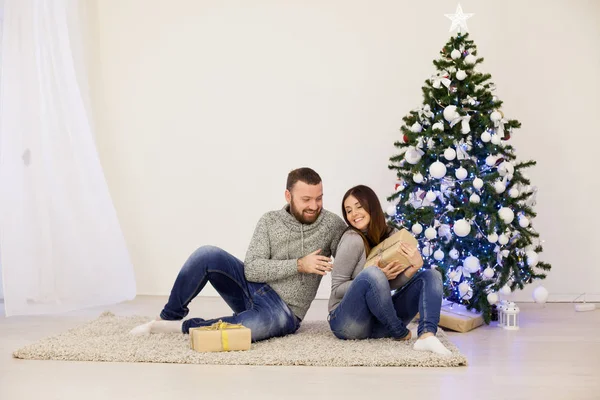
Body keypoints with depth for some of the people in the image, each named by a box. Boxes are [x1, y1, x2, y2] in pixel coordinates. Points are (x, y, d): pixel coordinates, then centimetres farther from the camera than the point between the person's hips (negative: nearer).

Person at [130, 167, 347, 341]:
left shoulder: (333, 225, -5)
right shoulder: (270, 221, -1)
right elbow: (251, 270, -11)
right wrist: (299, 265, -21)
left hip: (284, 313, -3)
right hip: (253, 289, 3)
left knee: (247, 328, -40)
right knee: (207, 255, -22)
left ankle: (183, 327, -16)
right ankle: (168, 317, -6)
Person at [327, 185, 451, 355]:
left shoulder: (390, 235, 6)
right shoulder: (353, 239, -12)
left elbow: (392, 284, 0)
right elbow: (337, 289, -12)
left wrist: (415, 266, -19)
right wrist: (378, 278, -23)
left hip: (379, 320, 7)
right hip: (348, 321, -7)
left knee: (431, 275, -5)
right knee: (372, 274, -35)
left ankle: (426, 335, -32)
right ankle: (400, 333, -15)